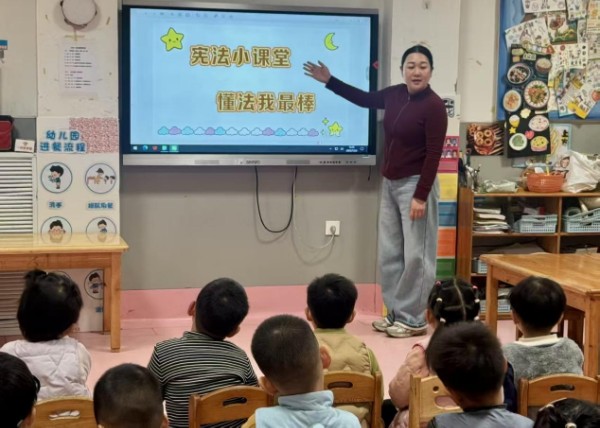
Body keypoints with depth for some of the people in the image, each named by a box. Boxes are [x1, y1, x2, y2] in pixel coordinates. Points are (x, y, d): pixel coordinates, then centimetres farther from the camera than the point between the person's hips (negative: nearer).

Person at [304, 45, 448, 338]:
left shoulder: (434, 106, -15)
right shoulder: (395, 95, 6)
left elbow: (434, 154, -16)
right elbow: (364, 99, 25)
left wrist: (421, 196, -20)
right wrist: (329, 81, 22)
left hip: (415, 184, -8)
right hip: (389, 183, 8)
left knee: (416, 254, -2)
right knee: (389, 252, 11)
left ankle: (413, 320, 6)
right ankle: (396, 313, 22)